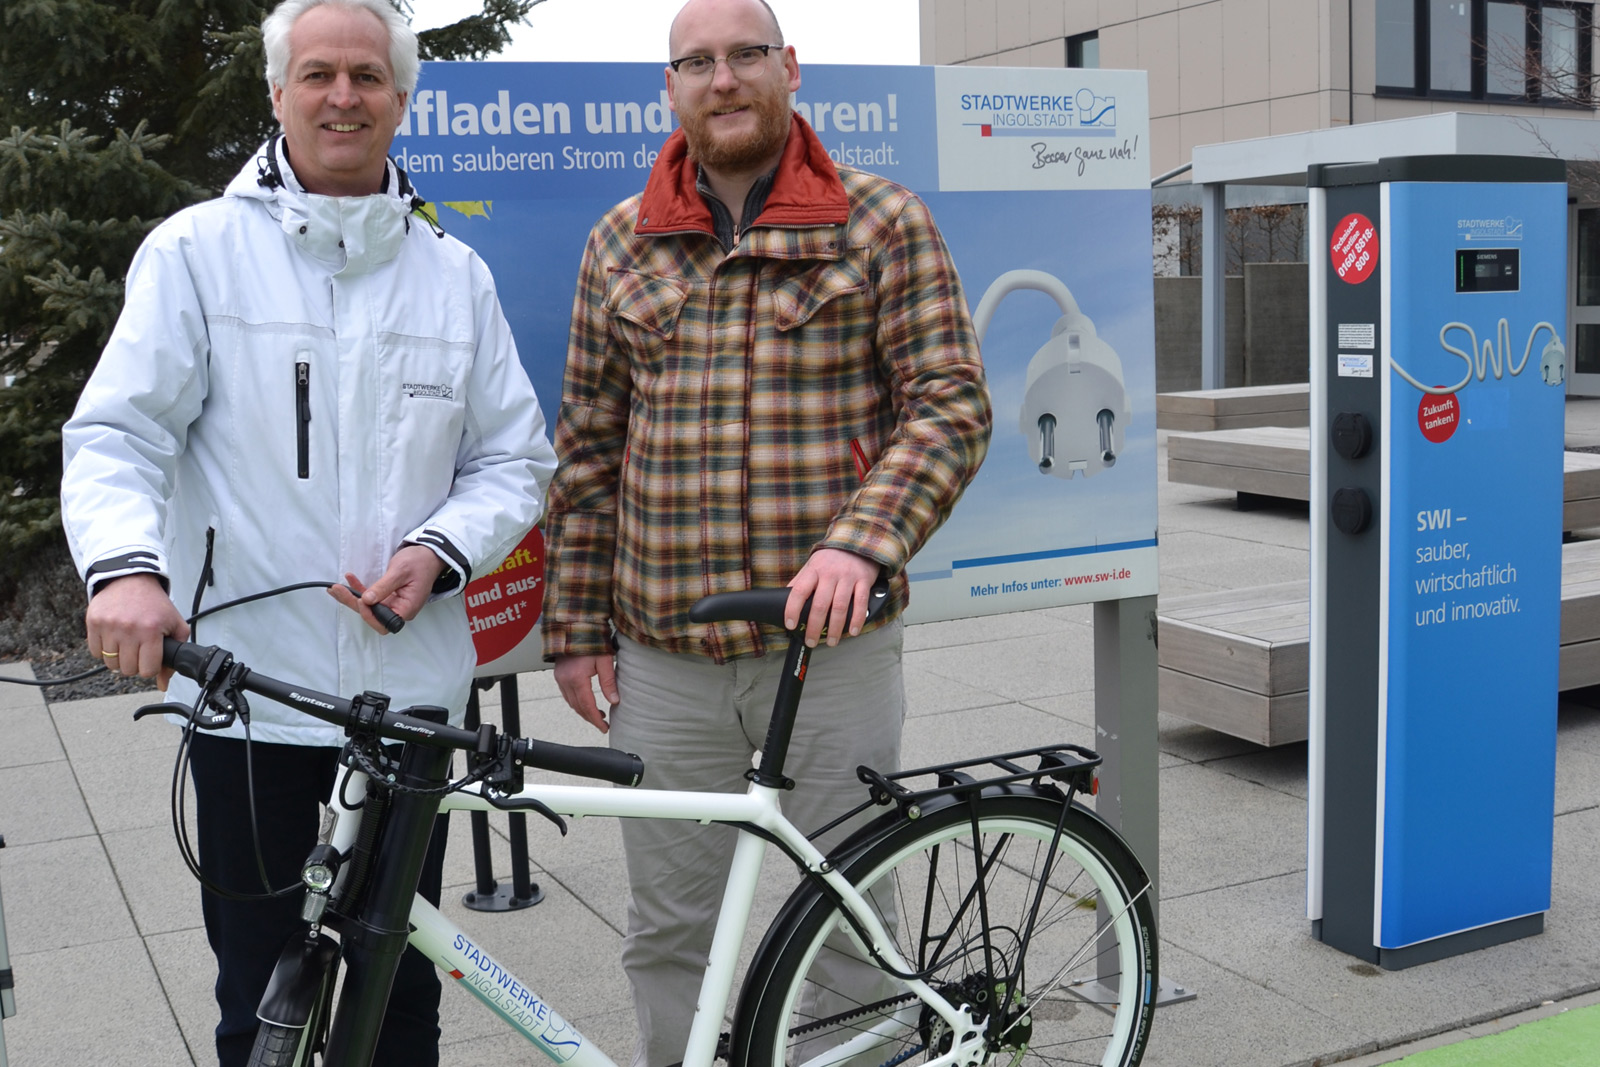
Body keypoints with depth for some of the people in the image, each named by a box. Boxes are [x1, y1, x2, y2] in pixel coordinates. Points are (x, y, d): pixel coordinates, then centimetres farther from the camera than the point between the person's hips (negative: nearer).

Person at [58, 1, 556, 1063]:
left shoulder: (456, 275, 9)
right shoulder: (198, 250, 0)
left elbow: (515, 457, 12)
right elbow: (115, 436, -6)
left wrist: (440, 552, -8)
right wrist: (124, 565, -26)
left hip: (412, 690, 2)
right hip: (247, 689, -2)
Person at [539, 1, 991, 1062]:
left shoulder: (882, 223, 0)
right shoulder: (620, 244, 9)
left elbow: (951, 406, -6)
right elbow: (588, 448, 11)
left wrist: (862, 540, -22)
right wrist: (577, 625, 8)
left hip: (834, 640, -2)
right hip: (661, 656, 3)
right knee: (669, 932, 13)